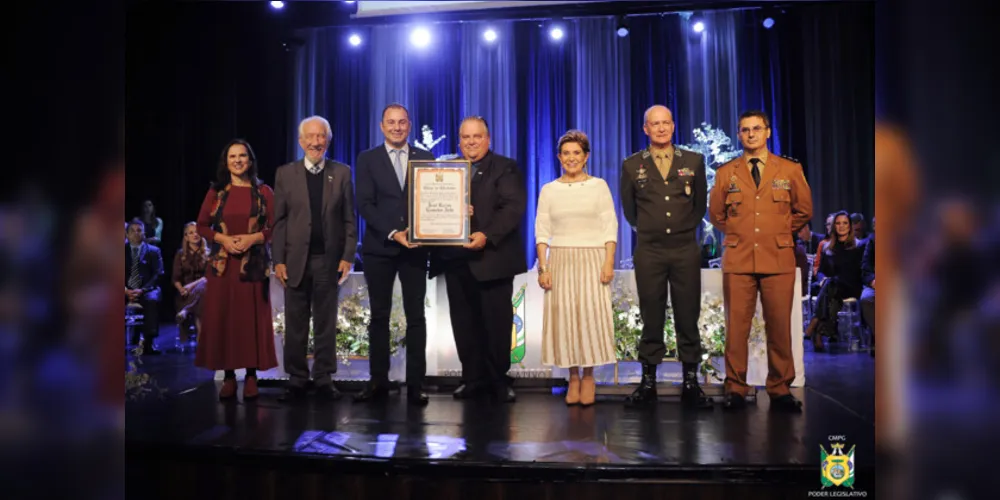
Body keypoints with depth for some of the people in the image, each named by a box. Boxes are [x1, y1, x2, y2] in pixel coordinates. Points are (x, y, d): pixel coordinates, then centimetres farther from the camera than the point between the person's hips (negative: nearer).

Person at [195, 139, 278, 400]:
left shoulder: (264, 191, 4)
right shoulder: (215, 191, 8)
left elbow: (276, 227, 1)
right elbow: (202, 226, 8)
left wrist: (253, 238, -15)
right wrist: (222, 238, -9)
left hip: (253, 264, -1)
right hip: (222, 264, 2)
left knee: (252, 318, 0)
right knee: (221, 318, 0)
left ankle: (251, 376, 8)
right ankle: (228, 376, 8)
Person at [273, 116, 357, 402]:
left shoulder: (342, 173, 5)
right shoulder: (285, 173, 5)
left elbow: (349, 219, 3)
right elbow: (278, 220, 3)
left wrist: (348, 256, -5)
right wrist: (278, 260, -4)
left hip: (329, 259, 0)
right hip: (296, 259, 0)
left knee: (326, 323, 7)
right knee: (295, 324, 6)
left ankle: (324, 379, 16)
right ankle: (296, 380, 17)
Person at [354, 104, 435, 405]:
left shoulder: (425, 159, 9)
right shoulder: (367, 159, 5)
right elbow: (365, 204, -4)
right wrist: (393, 233, -15)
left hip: (415, 246, 1)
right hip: (379, 248, 0)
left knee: (416, 316, 1)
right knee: (379, 316, 6)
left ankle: (416, 383, 7)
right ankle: (378, 381, 13)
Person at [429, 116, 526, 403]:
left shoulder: (506, 168, 1)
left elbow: (513, 207, -12)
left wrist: (487, 235, -24)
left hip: (492, 258, -4)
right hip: (455, 258, 4)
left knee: (497, 322, 2)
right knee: (464, 322, 8)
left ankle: (499, 379, 15)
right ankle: (473, 378, 18)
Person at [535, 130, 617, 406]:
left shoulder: (599, 186, 5)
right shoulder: (549, 190, 9)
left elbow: (610, 227, 1)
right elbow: (542, 231, 6)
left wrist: (609, 262, -9)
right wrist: (543, 267, -4)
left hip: (593, 259, -1)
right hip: (560, 261, 1)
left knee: (592, 314, -6)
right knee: (564, 316, -2)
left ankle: (588, 376, 7)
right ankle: (573, 377, 8)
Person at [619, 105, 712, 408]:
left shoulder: (694, 161, 7)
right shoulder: (632, 166, 5)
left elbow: (700, 203, 16)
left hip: (686, 250, 1)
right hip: (649, 252, 0)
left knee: (688, 317, 3)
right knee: (651, 318, 4)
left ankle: (690, 383, 11)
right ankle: (648, 382, 11)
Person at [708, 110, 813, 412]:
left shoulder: (790, 170, 8)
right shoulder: (726, 173, 9)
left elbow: (803, 210, 16)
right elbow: (716, 214, 18)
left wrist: (780, 234, 12)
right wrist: (737, 235, 12)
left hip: (779, 260, 0)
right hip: (738, 260, 0)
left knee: (779, 327, 1)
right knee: (736, 327, -1)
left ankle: (780, 390, 13)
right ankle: (735, 389, 7)